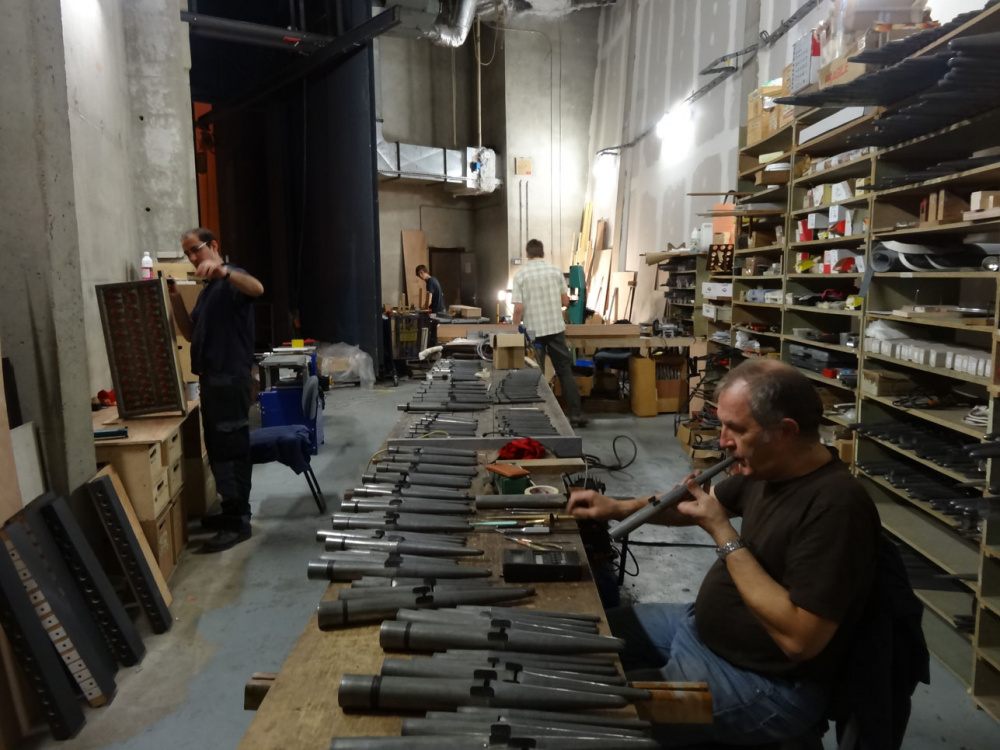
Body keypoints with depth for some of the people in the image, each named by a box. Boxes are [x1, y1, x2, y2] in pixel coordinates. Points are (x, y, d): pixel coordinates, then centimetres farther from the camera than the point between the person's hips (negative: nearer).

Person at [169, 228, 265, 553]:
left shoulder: (232, 280, -8)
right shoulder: (207, 289, 20)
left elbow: (257, 288, -32)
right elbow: (191, 334, 17)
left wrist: (223, 270, -49)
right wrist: (175, 299, 5)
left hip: (231, 377, -10)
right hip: (212, 377, 10)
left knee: (230, 450, -7)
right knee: (219, 449, 15)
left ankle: (238, 522, -1)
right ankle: (233, 511, 26)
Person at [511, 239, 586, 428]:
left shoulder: (520, 275, -5)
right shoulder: (555, 271, 2)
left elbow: (519, 308, -11)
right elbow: (565, 301, 5)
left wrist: (515, 328, 3)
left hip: (533, 331, -1)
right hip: (556, 328, 2)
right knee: (565, 371, 6)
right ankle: (575, 414, 6)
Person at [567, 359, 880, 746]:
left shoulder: (837, 506, -29)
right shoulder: (767, 468, -2)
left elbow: (799, 638, -31)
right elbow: (698, 504, 16)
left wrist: (723, 533, -28)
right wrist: (619, 507, 2)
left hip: (765, 685, -8)